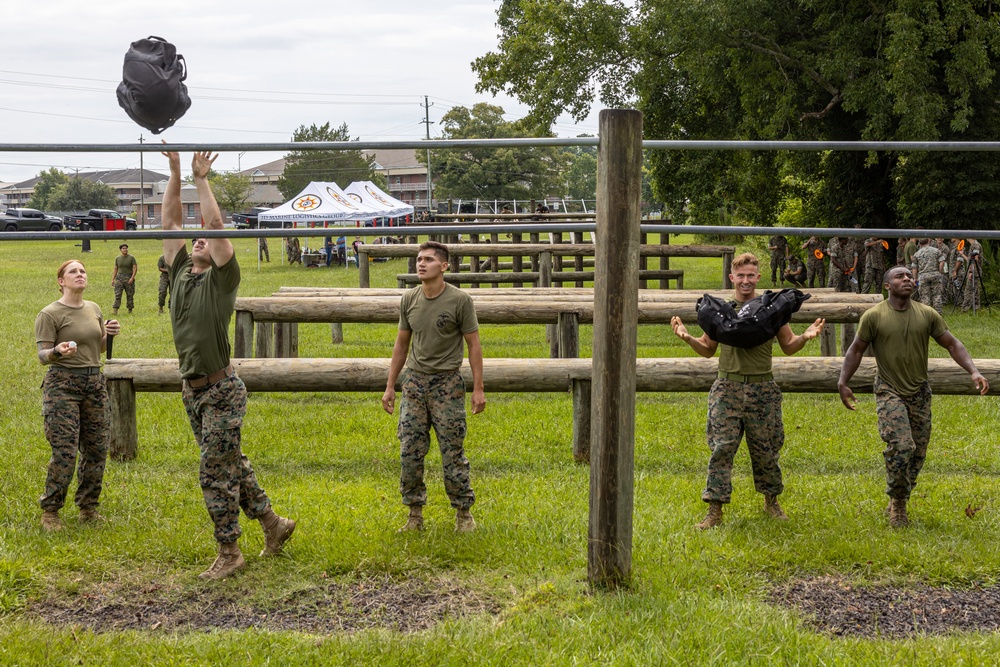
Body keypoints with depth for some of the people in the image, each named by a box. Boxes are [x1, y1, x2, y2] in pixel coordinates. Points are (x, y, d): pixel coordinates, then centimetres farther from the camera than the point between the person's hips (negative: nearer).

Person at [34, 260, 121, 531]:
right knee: (64, 452, -10)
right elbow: (42, 356, -10)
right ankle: (50, 511, 4)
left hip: (94, 383, 6)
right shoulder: (50, 314, -7)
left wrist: (109, 335, 0)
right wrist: (57, 351, -31)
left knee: (97, 448, 5)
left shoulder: (93, 309, 11)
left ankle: (88, 508, 18)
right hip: (62, 384, -6)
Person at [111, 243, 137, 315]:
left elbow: (135, 268, -5)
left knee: (130, 295, 4)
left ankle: (130, 310, 16)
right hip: (119, 277, 2)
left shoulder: (131, 258, 0)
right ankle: (115, 310, -15)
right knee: (117, 294, -9)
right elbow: (115, 269, 15)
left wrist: (132, 278, -16)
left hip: (129, 278, -2)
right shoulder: (117, 258, 10)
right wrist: (112, 279, 8)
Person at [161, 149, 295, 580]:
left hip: (221, 390, -7)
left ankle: (229, 553, 5)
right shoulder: (180, 274, 10)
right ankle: (273, 524, 29)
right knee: (231, 465, 15)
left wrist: (202, 180, -12)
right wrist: (174, 173, 5)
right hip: (192, 390, 7)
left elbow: (216, 225, -17)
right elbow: (169, 222, 9)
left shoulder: (222, 280, -7)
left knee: (215, 474, -5)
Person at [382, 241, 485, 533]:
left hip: (447, 383, -4)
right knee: (410, 453, 2)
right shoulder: (409, 300, 6)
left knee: (452, 453, -2)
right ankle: (415, 514, 12)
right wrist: (390, 386, 13)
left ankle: (463, 513, 11)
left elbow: (473, 345, -4)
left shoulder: (460, 300, -7)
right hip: (414, 380, 4)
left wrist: (478, 388, -8)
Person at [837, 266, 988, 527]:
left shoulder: (928, 315, 1)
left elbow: (952, 344, 4)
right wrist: (843, 383, -6)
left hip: (919, 393, 4)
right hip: (889, 392, -4)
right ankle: (897, 501, 1)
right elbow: (856, 350, 1)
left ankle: (899, 503, 21)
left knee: (917, 454, 5)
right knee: (900, 447, -19)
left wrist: (974, 372, -8)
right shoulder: (873, 316, -7)